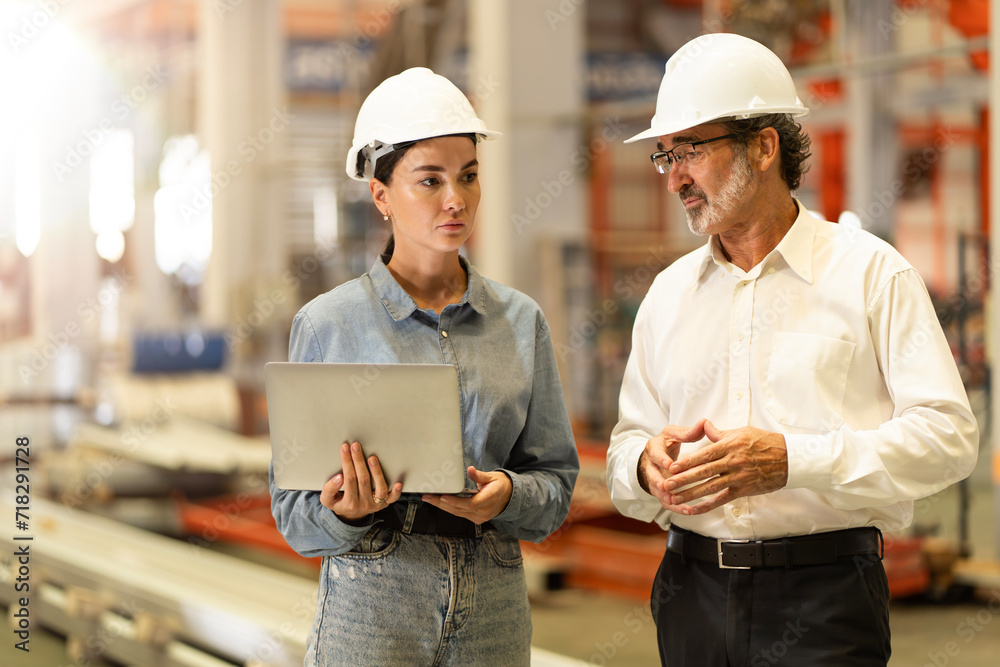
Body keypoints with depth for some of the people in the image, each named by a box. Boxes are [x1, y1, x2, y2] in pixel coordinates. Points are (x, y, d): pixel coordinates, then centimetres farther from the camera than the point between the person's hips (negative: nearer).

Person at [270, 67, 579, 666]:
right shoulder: (328, 325, -3)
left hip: (494, 612, 3)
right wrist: (342, 512, -21)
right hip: (371, 609, -2)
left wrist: (508, 495, -12)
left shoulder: (521, 321, 5)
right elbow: (293, 508, -1)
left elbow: (556, 480, 7)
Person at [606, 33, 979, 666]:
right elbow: (628, 443, 16)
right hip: (693, 590, 4)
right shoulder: (670, 292, 14)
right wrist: (648, 464, -9)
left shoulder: (870, 272, -1)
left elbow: (949, 435, -9)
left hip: (824, 597, -4)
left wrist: (791, 460, -19)